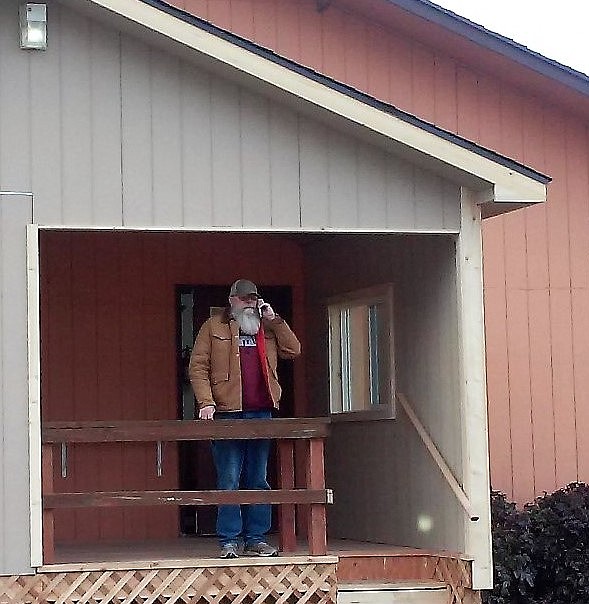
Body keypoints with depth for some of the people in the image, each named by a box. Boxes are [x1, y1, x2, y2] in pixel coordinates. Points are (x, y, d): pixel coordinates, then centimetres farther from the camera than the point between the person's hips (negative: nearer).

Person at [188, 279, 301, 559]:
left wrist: (274, 320, 1)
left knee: (258, 480, 7)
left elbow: (293, 351, 7)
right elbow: (197, 367, -1)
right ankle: (229, 541, -1)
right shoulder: (214, 327, 5)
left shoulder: (267, 328, 17)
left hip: (261, 412, 4)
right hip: (227, 413, -4)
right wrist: (206, 403, -13)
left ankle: (256, 539, 12)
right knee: (229, 481, -4)